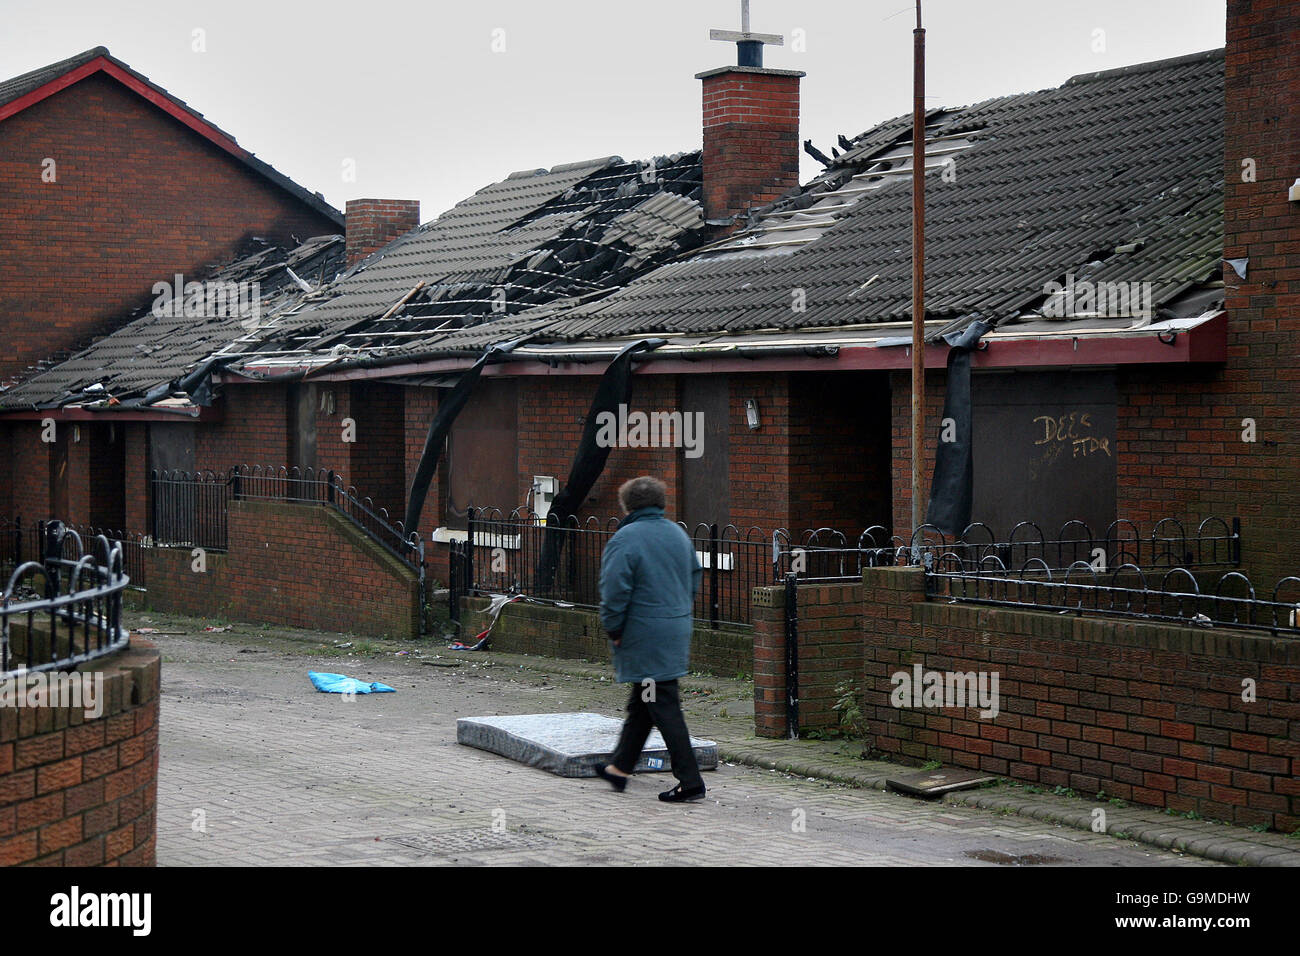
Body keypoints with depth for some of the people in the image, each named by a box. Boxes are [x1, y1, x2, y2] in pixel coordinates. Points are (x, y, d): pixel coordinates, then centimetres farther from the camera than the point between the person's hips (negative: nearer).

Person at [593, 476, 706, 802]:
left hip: (645, 637, -8)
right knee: (641, 702, 18)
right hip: (677, 631, 8)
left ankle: (690, 781, -6)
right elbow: (695, 576, 20)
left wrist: (613, 629, -7)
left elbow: (615, 591, -18)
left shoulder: (625, 539, -14)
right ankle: (620, 767, 29)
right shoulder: (679, 534, 10)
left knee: (663, 707, -5)